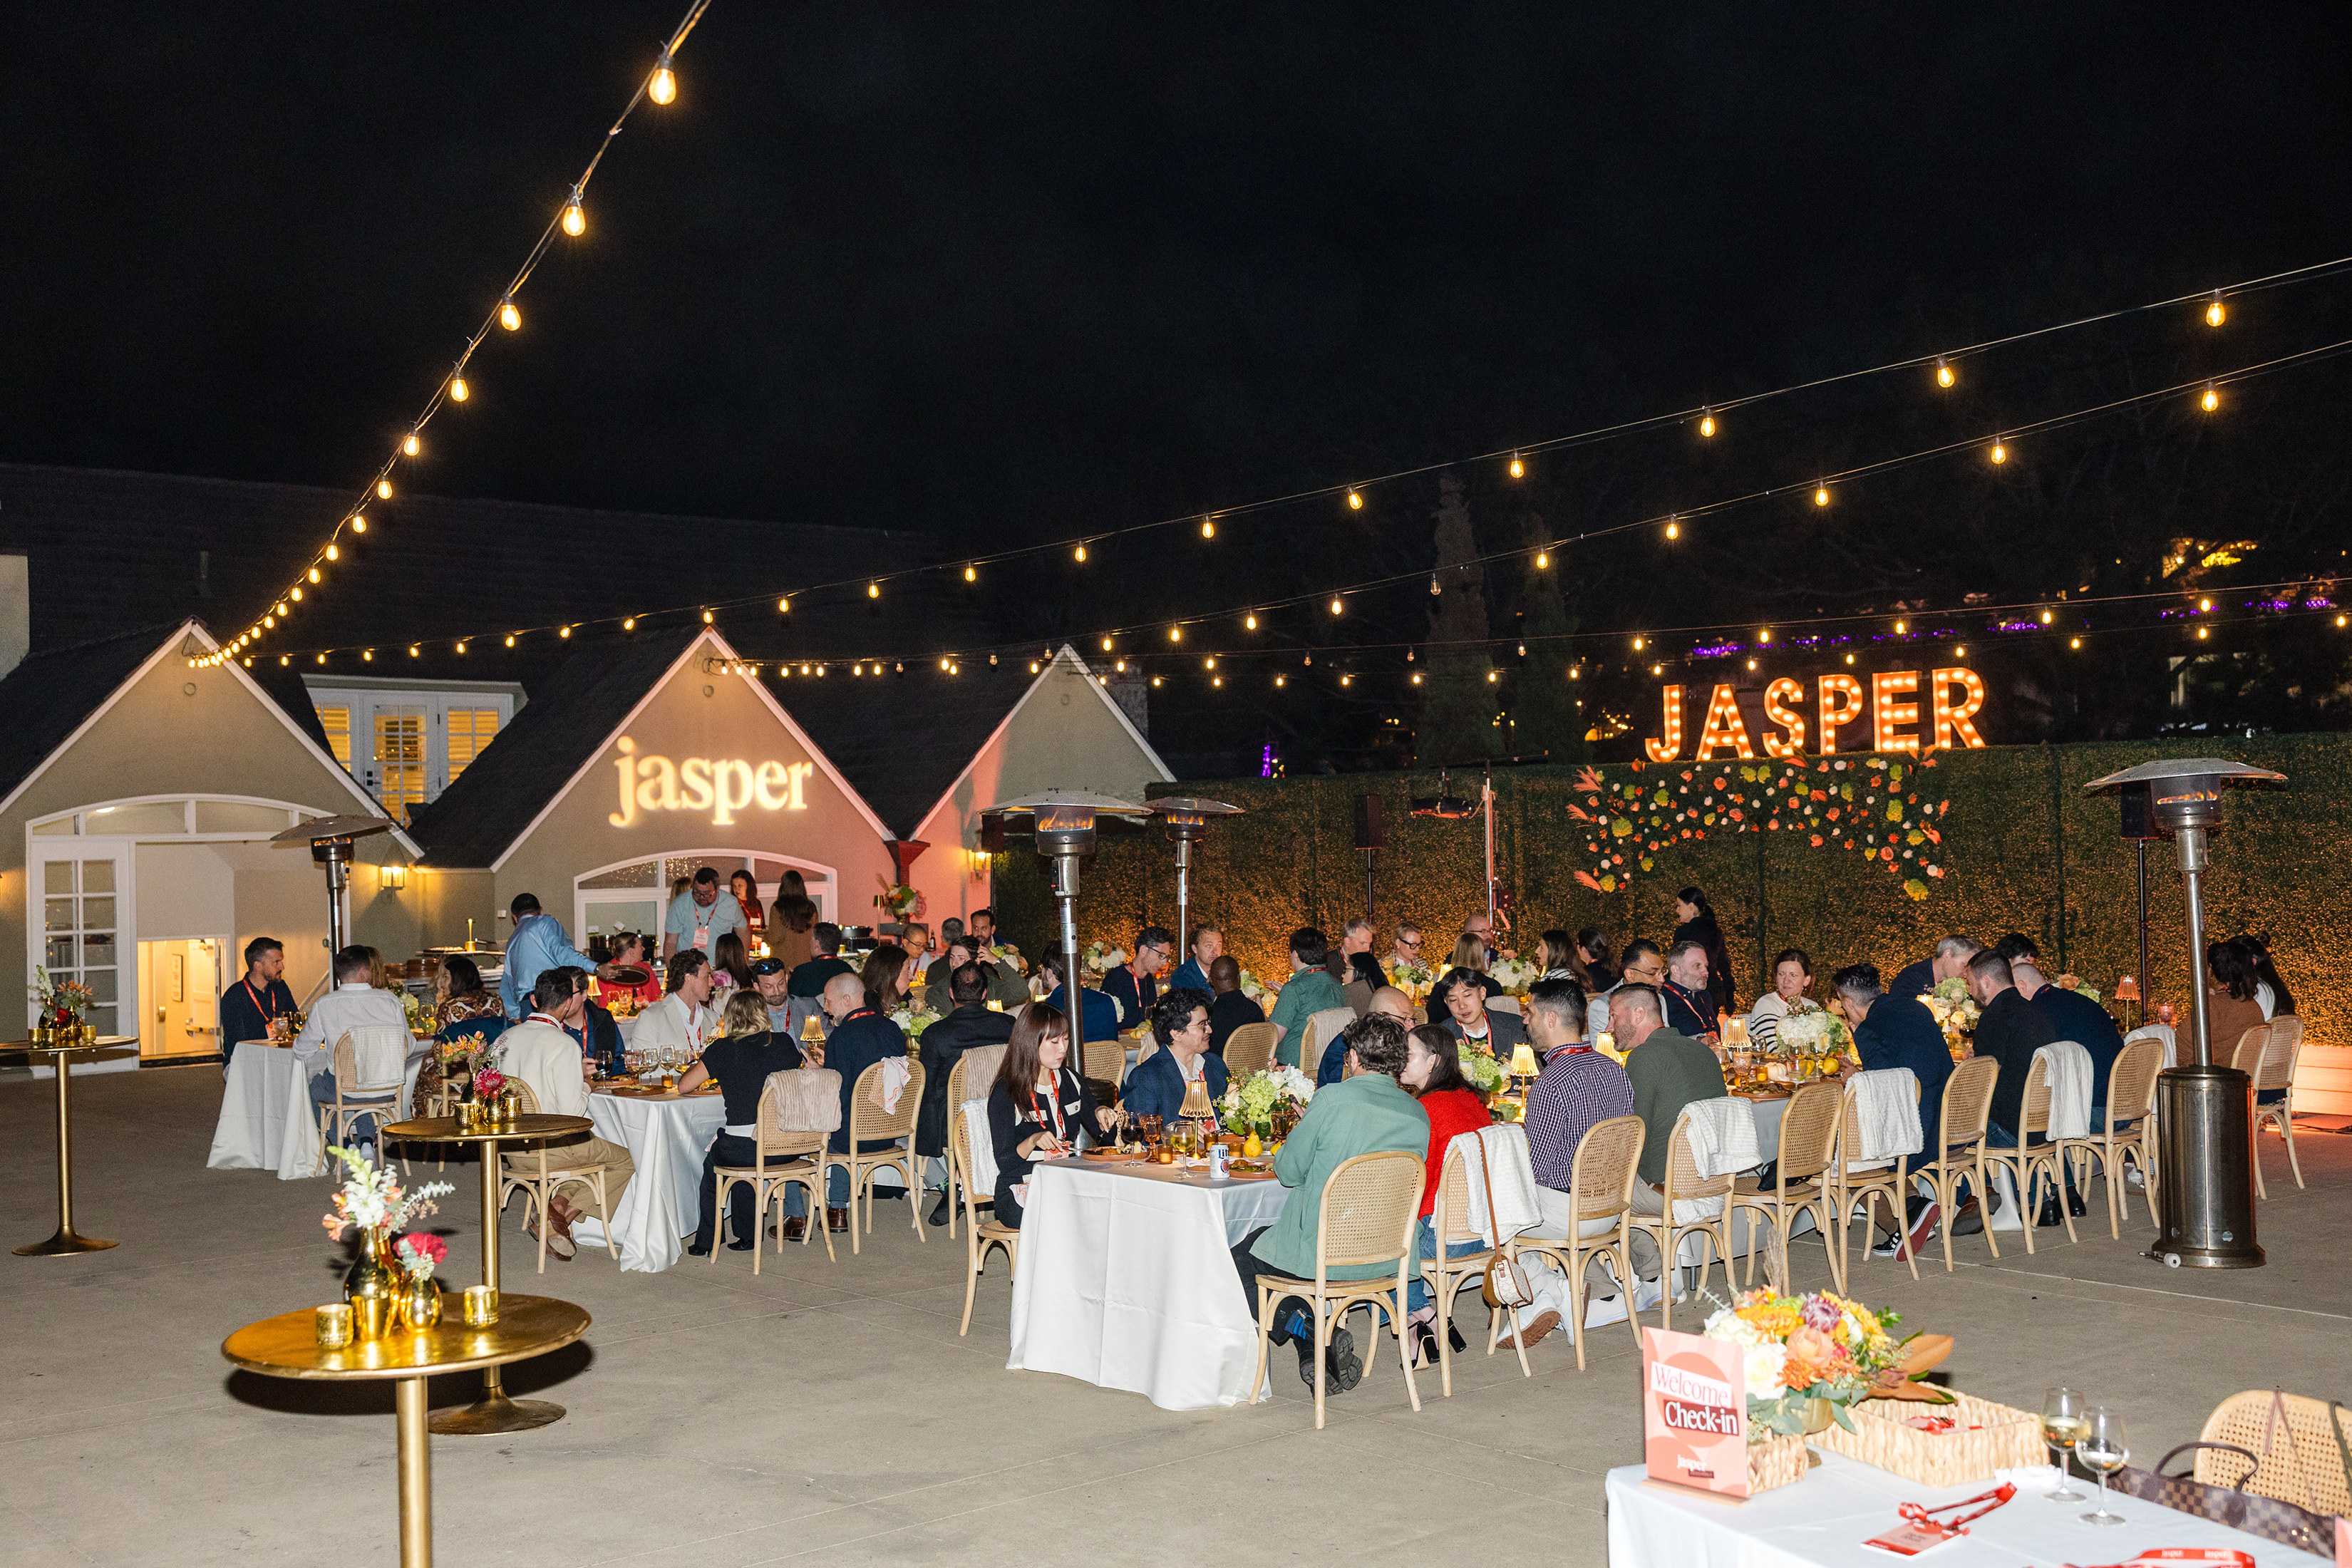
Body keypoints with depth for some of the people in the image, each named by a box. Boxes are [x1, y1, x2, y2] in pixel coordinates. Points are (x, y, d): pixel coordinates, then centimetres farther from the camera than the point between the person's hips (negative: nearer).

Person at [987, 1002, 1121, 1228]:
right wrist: (1033, 1141, -27)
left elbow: (1101, 1130, 24)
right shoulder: (1005, 1093, -5)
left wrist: (1102, 1116, 1)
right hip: (1020, 1192, -6)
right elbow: (1005, 1163, -9)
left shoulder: (1071, 1081, 12)